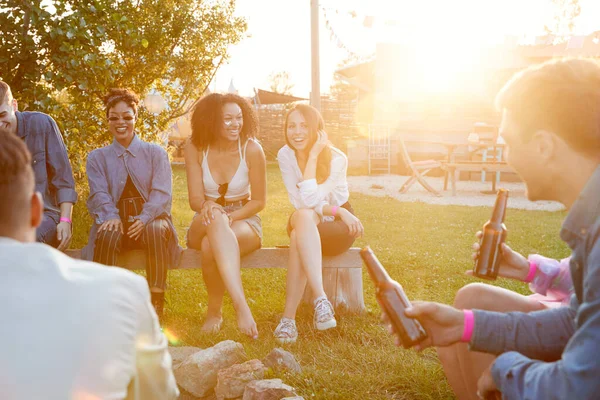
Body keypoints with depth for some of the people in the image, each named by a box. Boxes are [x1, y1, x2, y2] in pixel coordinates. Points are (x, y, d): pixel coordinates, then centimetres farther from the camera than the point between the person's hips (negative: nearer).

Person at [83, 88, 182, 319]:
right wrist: (111, 216, -24)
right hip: (117, 222, 1)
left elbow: (161, 192, -2)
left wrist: (145, 218, -23)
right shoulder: (98, 157, 16)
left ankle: (156, 306, -28)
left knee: (156, 231, -37)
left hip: (150, 221, -1)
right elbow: (99, 193, 0)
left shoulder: (155, 153, 12)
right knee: (106, 235, -36)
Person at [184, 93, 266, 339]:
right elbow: (195, 199, -7)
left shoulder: (251, 149, -9)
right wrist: (208, 206, -32)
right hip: (205, 225, 1)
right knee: (215, 219, -39)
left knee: (211, 246, -37)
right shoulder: (195, 149, -6)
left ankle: (214, 310, -21)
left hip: (244, 220, -1)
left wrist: (230, 216, -22)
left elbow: (259, 201, -5)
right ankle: (240, 305, -44)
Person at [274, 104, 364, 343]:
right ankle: (320, 299, -43)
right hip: (305, 224, 3)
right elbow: (299, 203, -16)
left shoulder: (336, 159, -19)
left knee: (299, 235, -36)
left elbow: (310, 201, -31)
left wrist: (313, 155, -29)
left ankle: (289, 317, -41)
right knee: (303, 217, -36)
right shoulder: (285, 155, -10)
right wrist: (337, 210, -28)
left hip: (337, 227, -2)